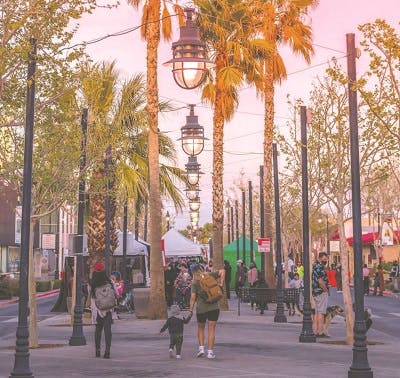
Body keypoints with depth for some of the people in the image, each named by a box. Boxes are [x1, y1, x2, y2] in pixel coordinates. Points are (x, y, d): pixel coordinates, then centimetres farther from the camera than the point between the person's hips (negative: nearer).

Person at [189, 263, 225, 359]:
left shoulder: (195, 282, -4)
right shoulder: (210, 276, 2)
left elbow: (193, 297, -9)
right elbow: (222, 271, -8)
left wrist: (191, 309, -3)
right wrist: (221, 284, -6)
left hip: (201, 308, -1)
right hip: (214, 307, 1)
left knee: (200, 328, 20)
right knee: (211, 329, 5)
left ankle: (201, 348, 10)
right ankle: (210, 352, 2)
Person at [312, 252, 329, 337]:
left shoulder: (314, 266, 15)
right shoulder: (320, 267, -15)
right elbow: (320, 281, -23)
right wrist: (326, 289, -12)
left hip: (315, 292, 10)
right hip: (321, 292, -10)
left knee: (316, 312, 10)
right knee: (321, 312, -8)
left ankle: (315, 331, 12)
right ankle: (320, 332, -8)